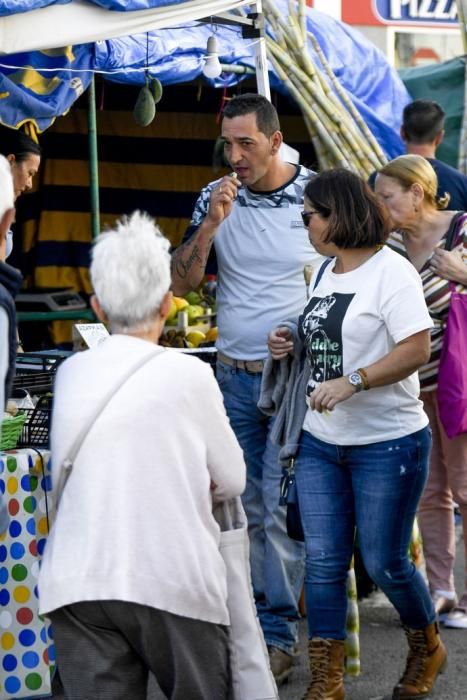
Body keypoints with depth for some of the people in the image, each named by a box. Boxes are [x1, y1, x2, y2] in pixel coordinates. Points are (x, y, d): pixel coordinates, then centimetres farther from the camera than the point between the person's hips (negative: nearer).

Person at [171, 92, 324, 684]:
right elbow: (180, 283, 0)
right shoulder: (214, 200, 3)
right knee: (242, 506, 8)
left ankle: (277, 634, 4)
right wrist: (212, 224, -13)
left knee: (279, 508, -5)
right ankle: (250, 614, 21)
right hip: (234, 377, 4)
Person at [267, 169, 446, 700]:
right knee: (322, 562, 3)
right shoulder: (325, 271, 11)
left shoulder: (390, 272, -14)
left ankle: (426, 647, 29)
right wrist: (295, 343, 4)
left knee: (383, 562, 2)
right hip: (320, 442, 7)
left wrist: (350, 382, -29)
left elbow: (416, 349, -21)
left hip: (387, 443, -7)